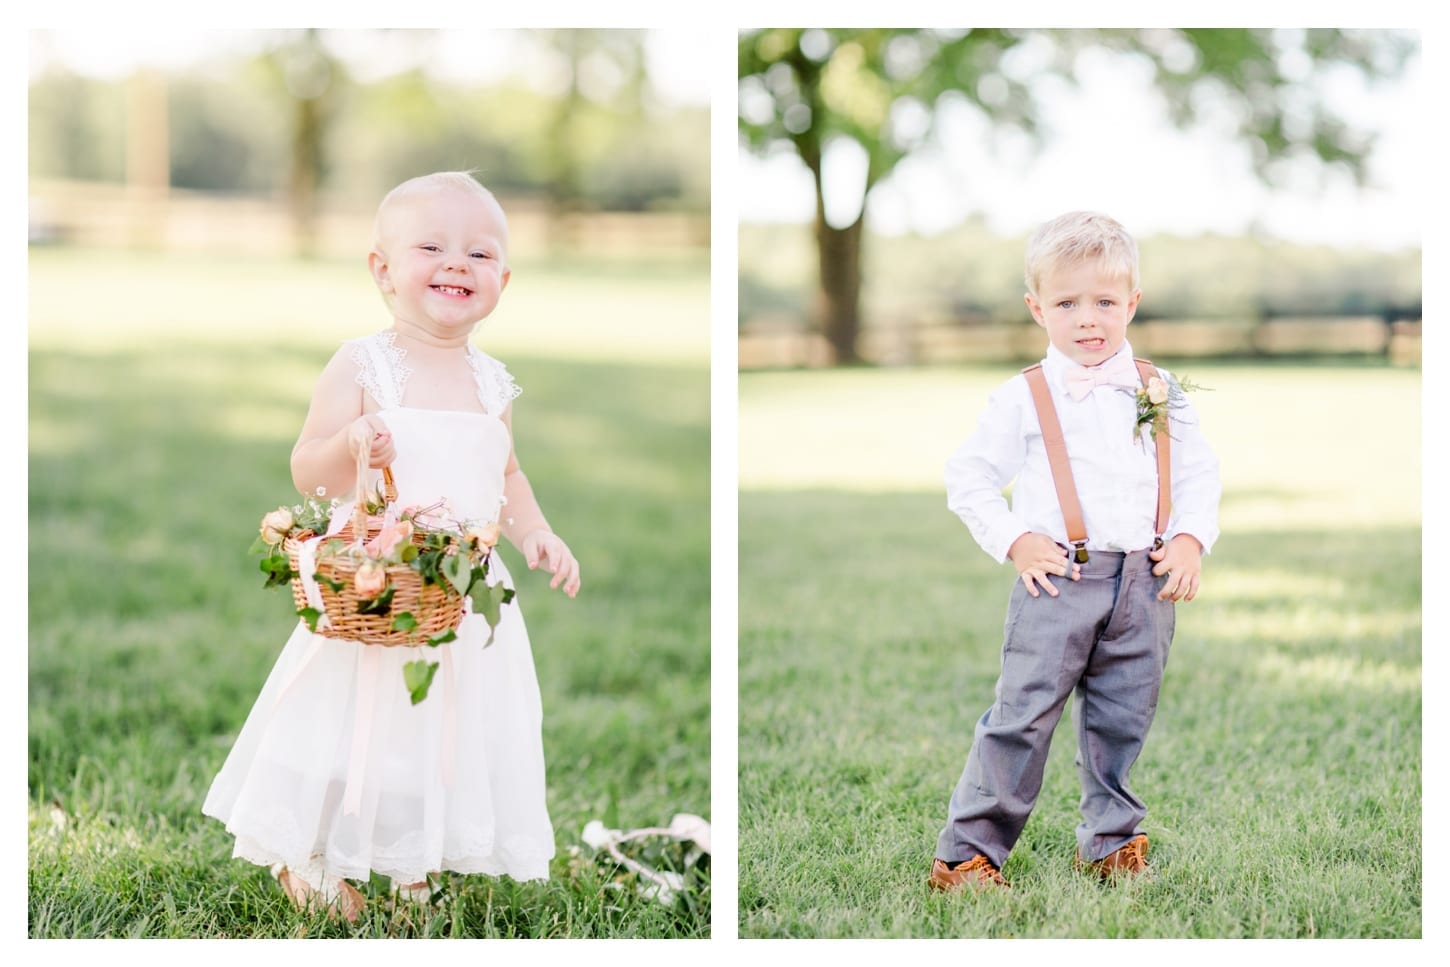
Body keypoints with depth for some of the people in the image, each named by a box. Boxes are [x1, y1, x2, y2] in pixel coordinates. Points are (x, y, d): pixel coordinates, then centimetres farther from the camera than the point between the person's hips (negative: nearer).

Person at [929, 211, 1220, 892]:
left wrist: (1191, 539, 0)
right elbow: (967, 477, 4)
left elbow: (1199, 473, 16)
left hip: (1145, 582, 3)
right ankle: (967, 850, 1)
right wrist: (1014, 541, -6)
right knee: (1022, 715, -5)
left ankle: (1112, 840, 27)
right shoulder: (1023, 399, 1)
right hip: (1058, 579, -3)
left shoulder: (1160, 393, 10)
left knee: (1123, 721, 11)